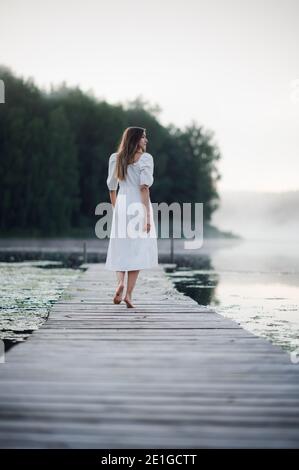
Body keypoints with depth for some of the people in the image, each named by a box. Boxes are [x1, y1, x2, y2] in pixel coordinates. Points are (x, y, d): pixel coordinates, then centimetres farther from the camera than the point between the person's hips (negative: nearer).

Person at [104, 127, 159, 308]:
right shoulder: (145, 158, -5)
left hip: (122, 205, 4)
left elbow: (112, 187, 13)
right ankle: (129, 294, -3)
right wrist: (148, 215, -13)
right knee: (137, 250, 2)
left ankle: (120, 282, -14)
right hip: (139, 206, -4)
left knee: (121, 249, 11)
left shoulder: (115, 158, 9)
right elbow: (144, 188, -13)